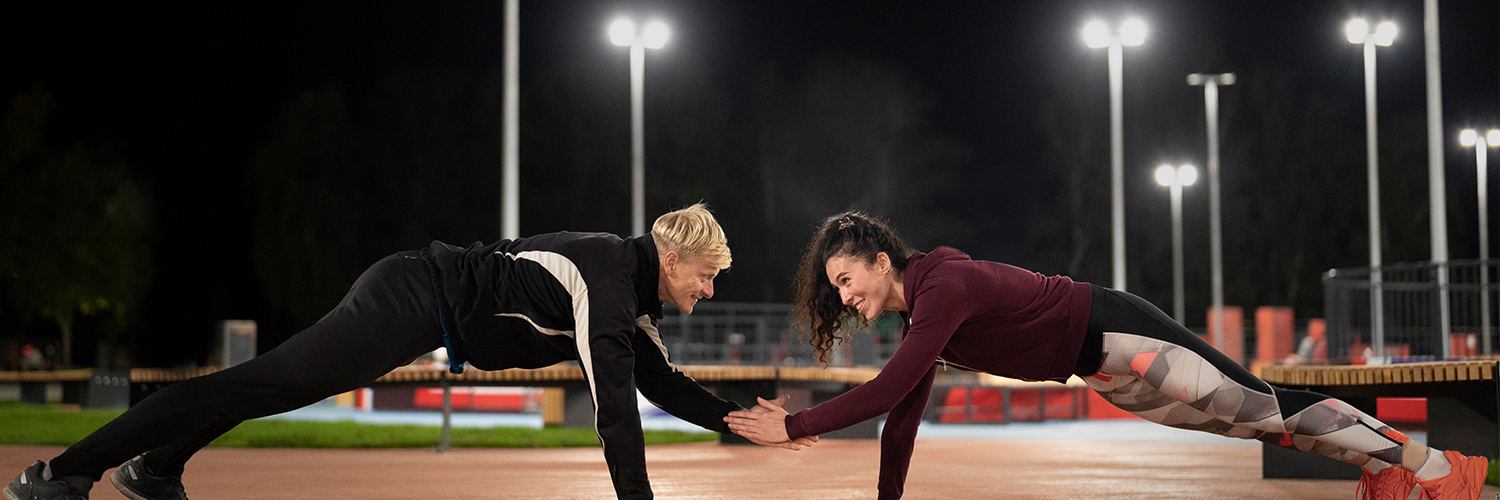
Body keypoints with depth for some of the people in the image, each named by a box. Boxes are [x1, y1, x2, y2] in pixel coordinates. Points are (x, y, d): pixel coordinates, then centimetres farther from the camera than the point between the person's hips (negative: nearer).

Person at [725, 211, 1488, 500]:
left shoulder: (944, 288, -25)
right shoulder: (920, 307, 4)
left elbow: (887, 392, -33)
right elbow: (903, 417, 9)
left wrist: (794, 426, -29)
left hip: (1116, 335, -8)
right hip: (1102, 367, 8)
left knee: (1266, 408, -2)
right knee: (1250, 418, 17)